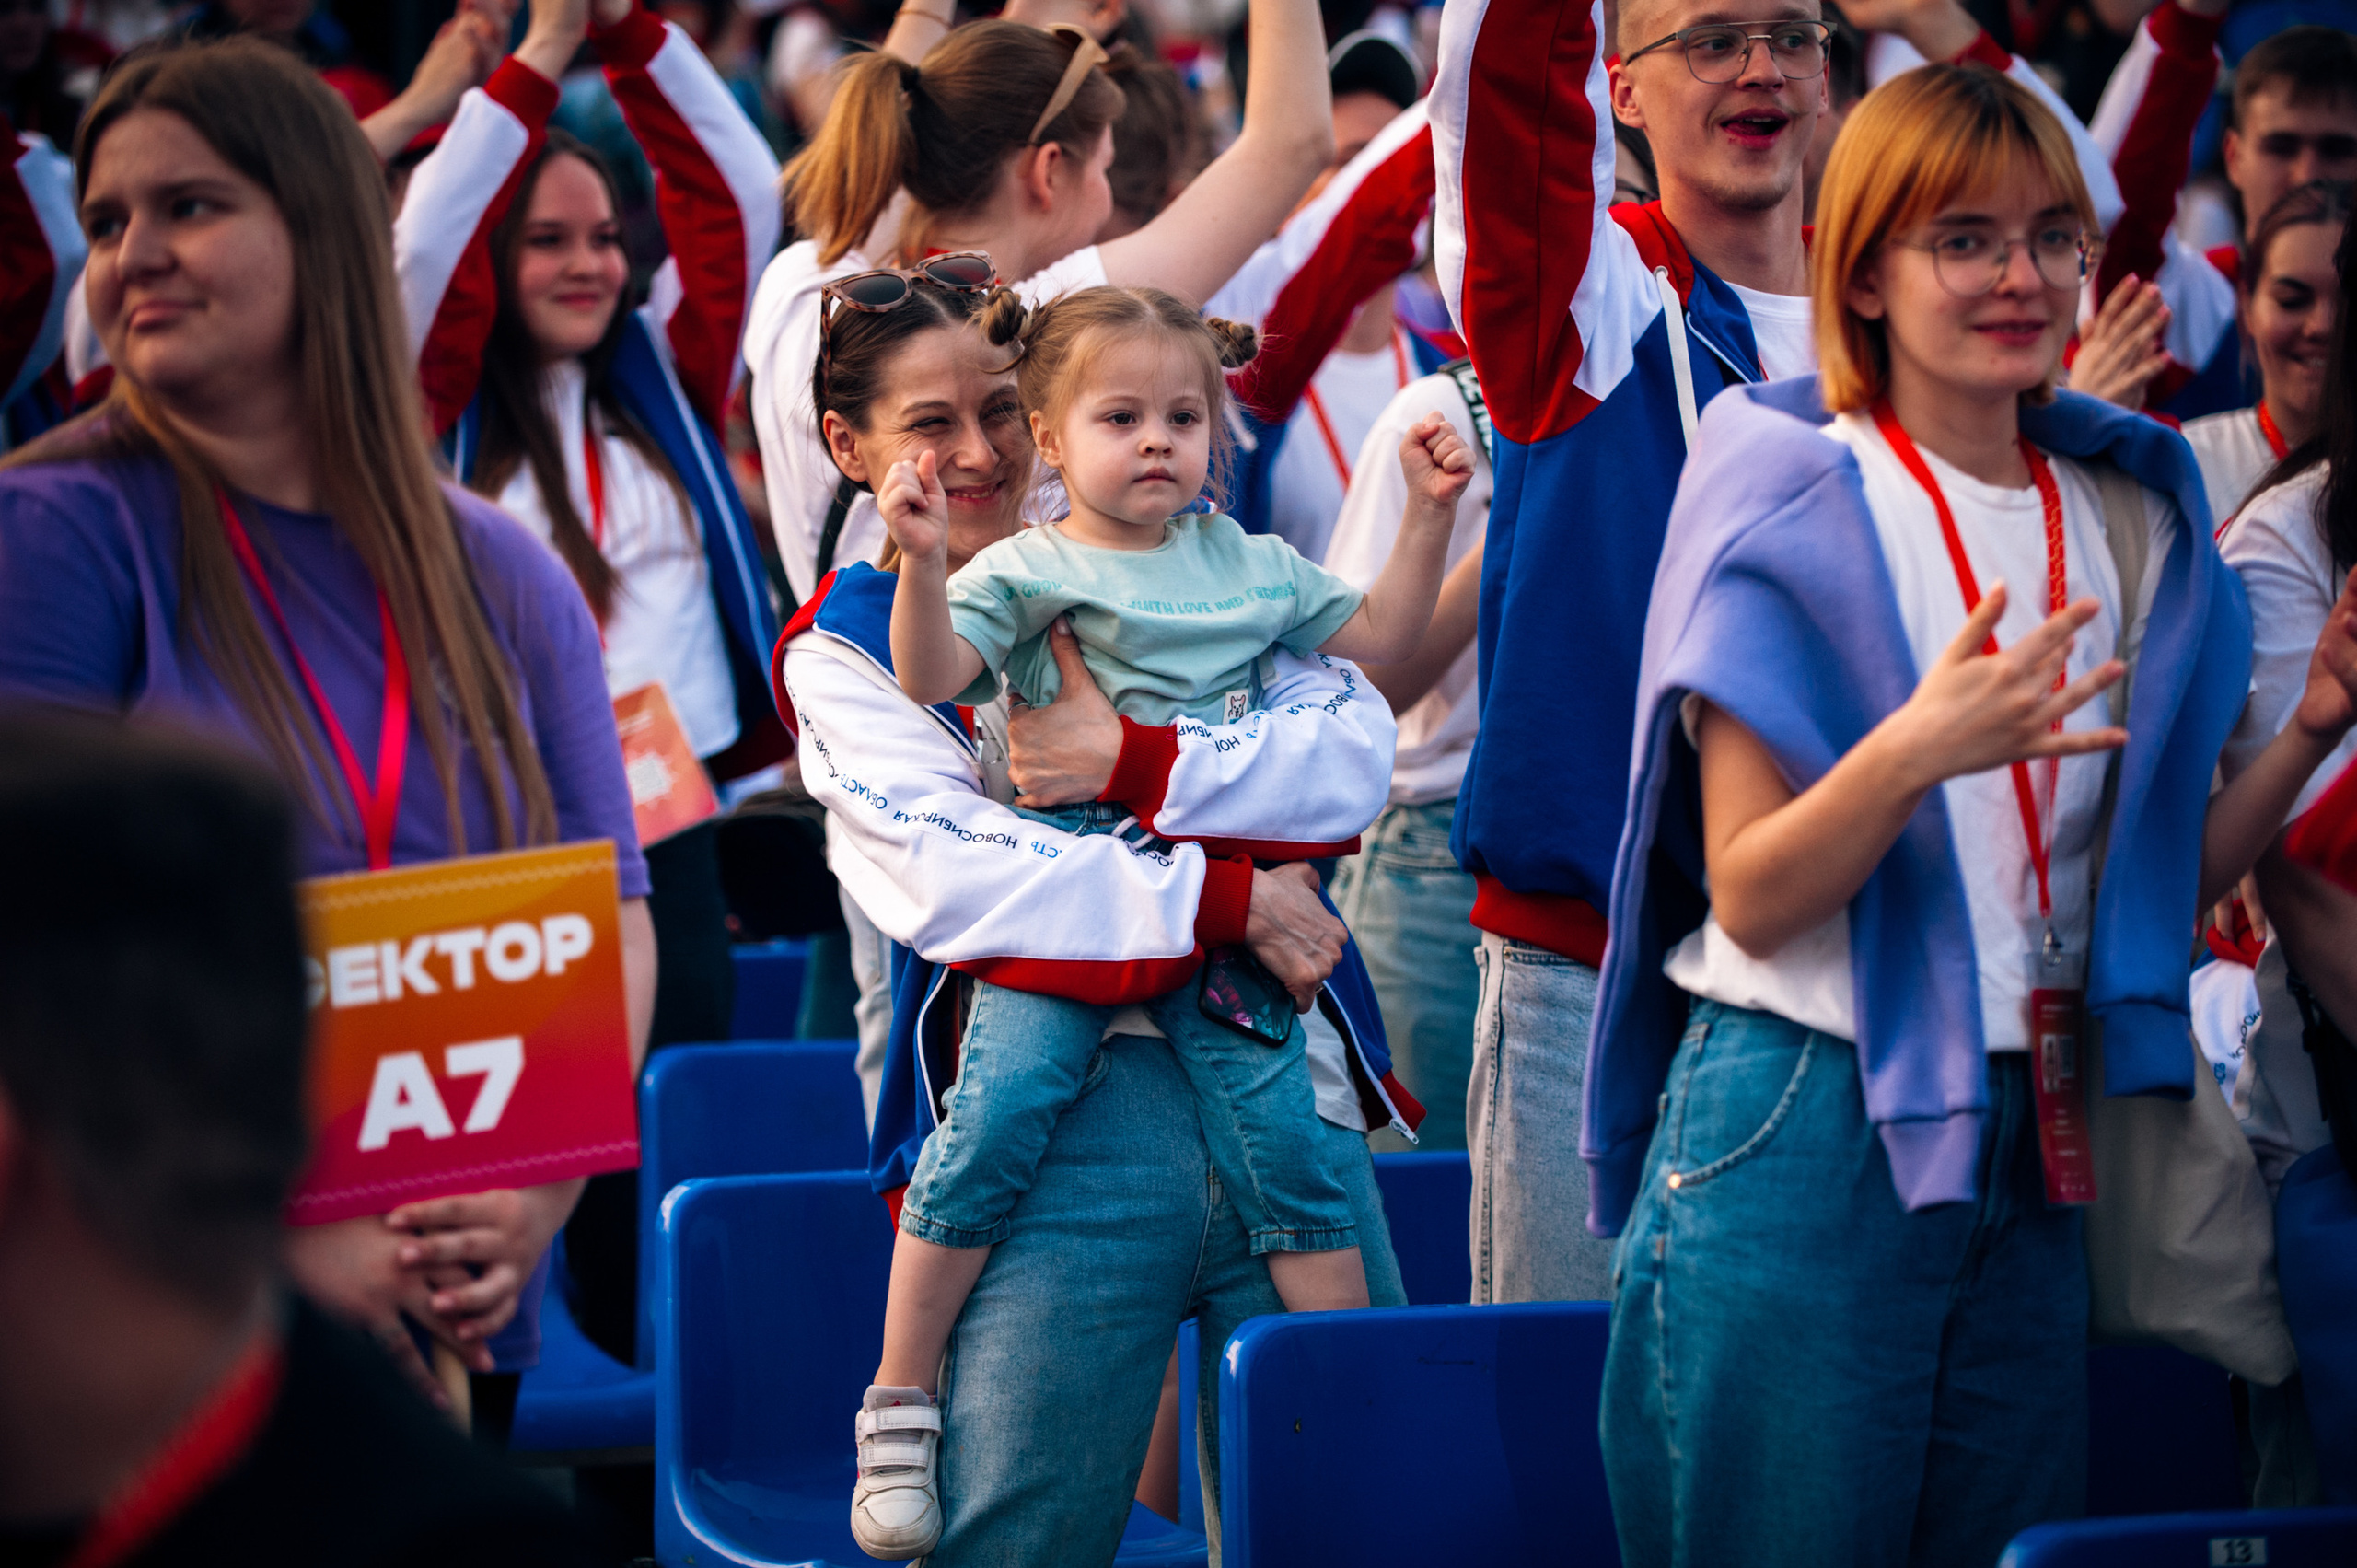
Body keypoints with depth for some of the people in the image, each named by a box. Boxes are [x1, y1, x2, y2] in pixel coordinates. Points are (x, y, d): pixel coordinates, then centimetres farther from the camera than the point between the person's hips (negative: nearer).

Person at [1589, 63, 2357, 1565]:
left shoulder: (2130, 520, 9)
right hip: (1798, 1143, -5)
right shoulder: (1793, 501, -7)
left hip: (2027, 1154, 5)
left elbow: (2150, 886, 13)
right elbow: (1751, 901, -12)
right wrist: (1918, 749, -28)